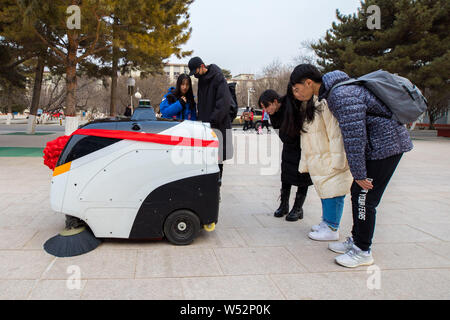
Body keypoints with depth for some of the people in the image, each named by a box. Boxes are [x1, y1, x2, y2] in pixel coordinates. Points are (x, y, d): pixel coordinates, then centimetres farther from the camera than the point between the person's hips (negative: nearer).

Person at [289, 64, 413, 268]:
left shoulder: (342, 95, -25)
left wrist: (359, 173, -20)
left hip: (386, 144, -10)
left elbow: (354, 136, -26)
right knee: (357, 194, 14)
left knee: (364, 198, -6)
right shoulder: (333, 91, 8)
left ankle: (362, 251, 7)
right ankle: (355, 240, 26)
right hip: (376, 143, 10)